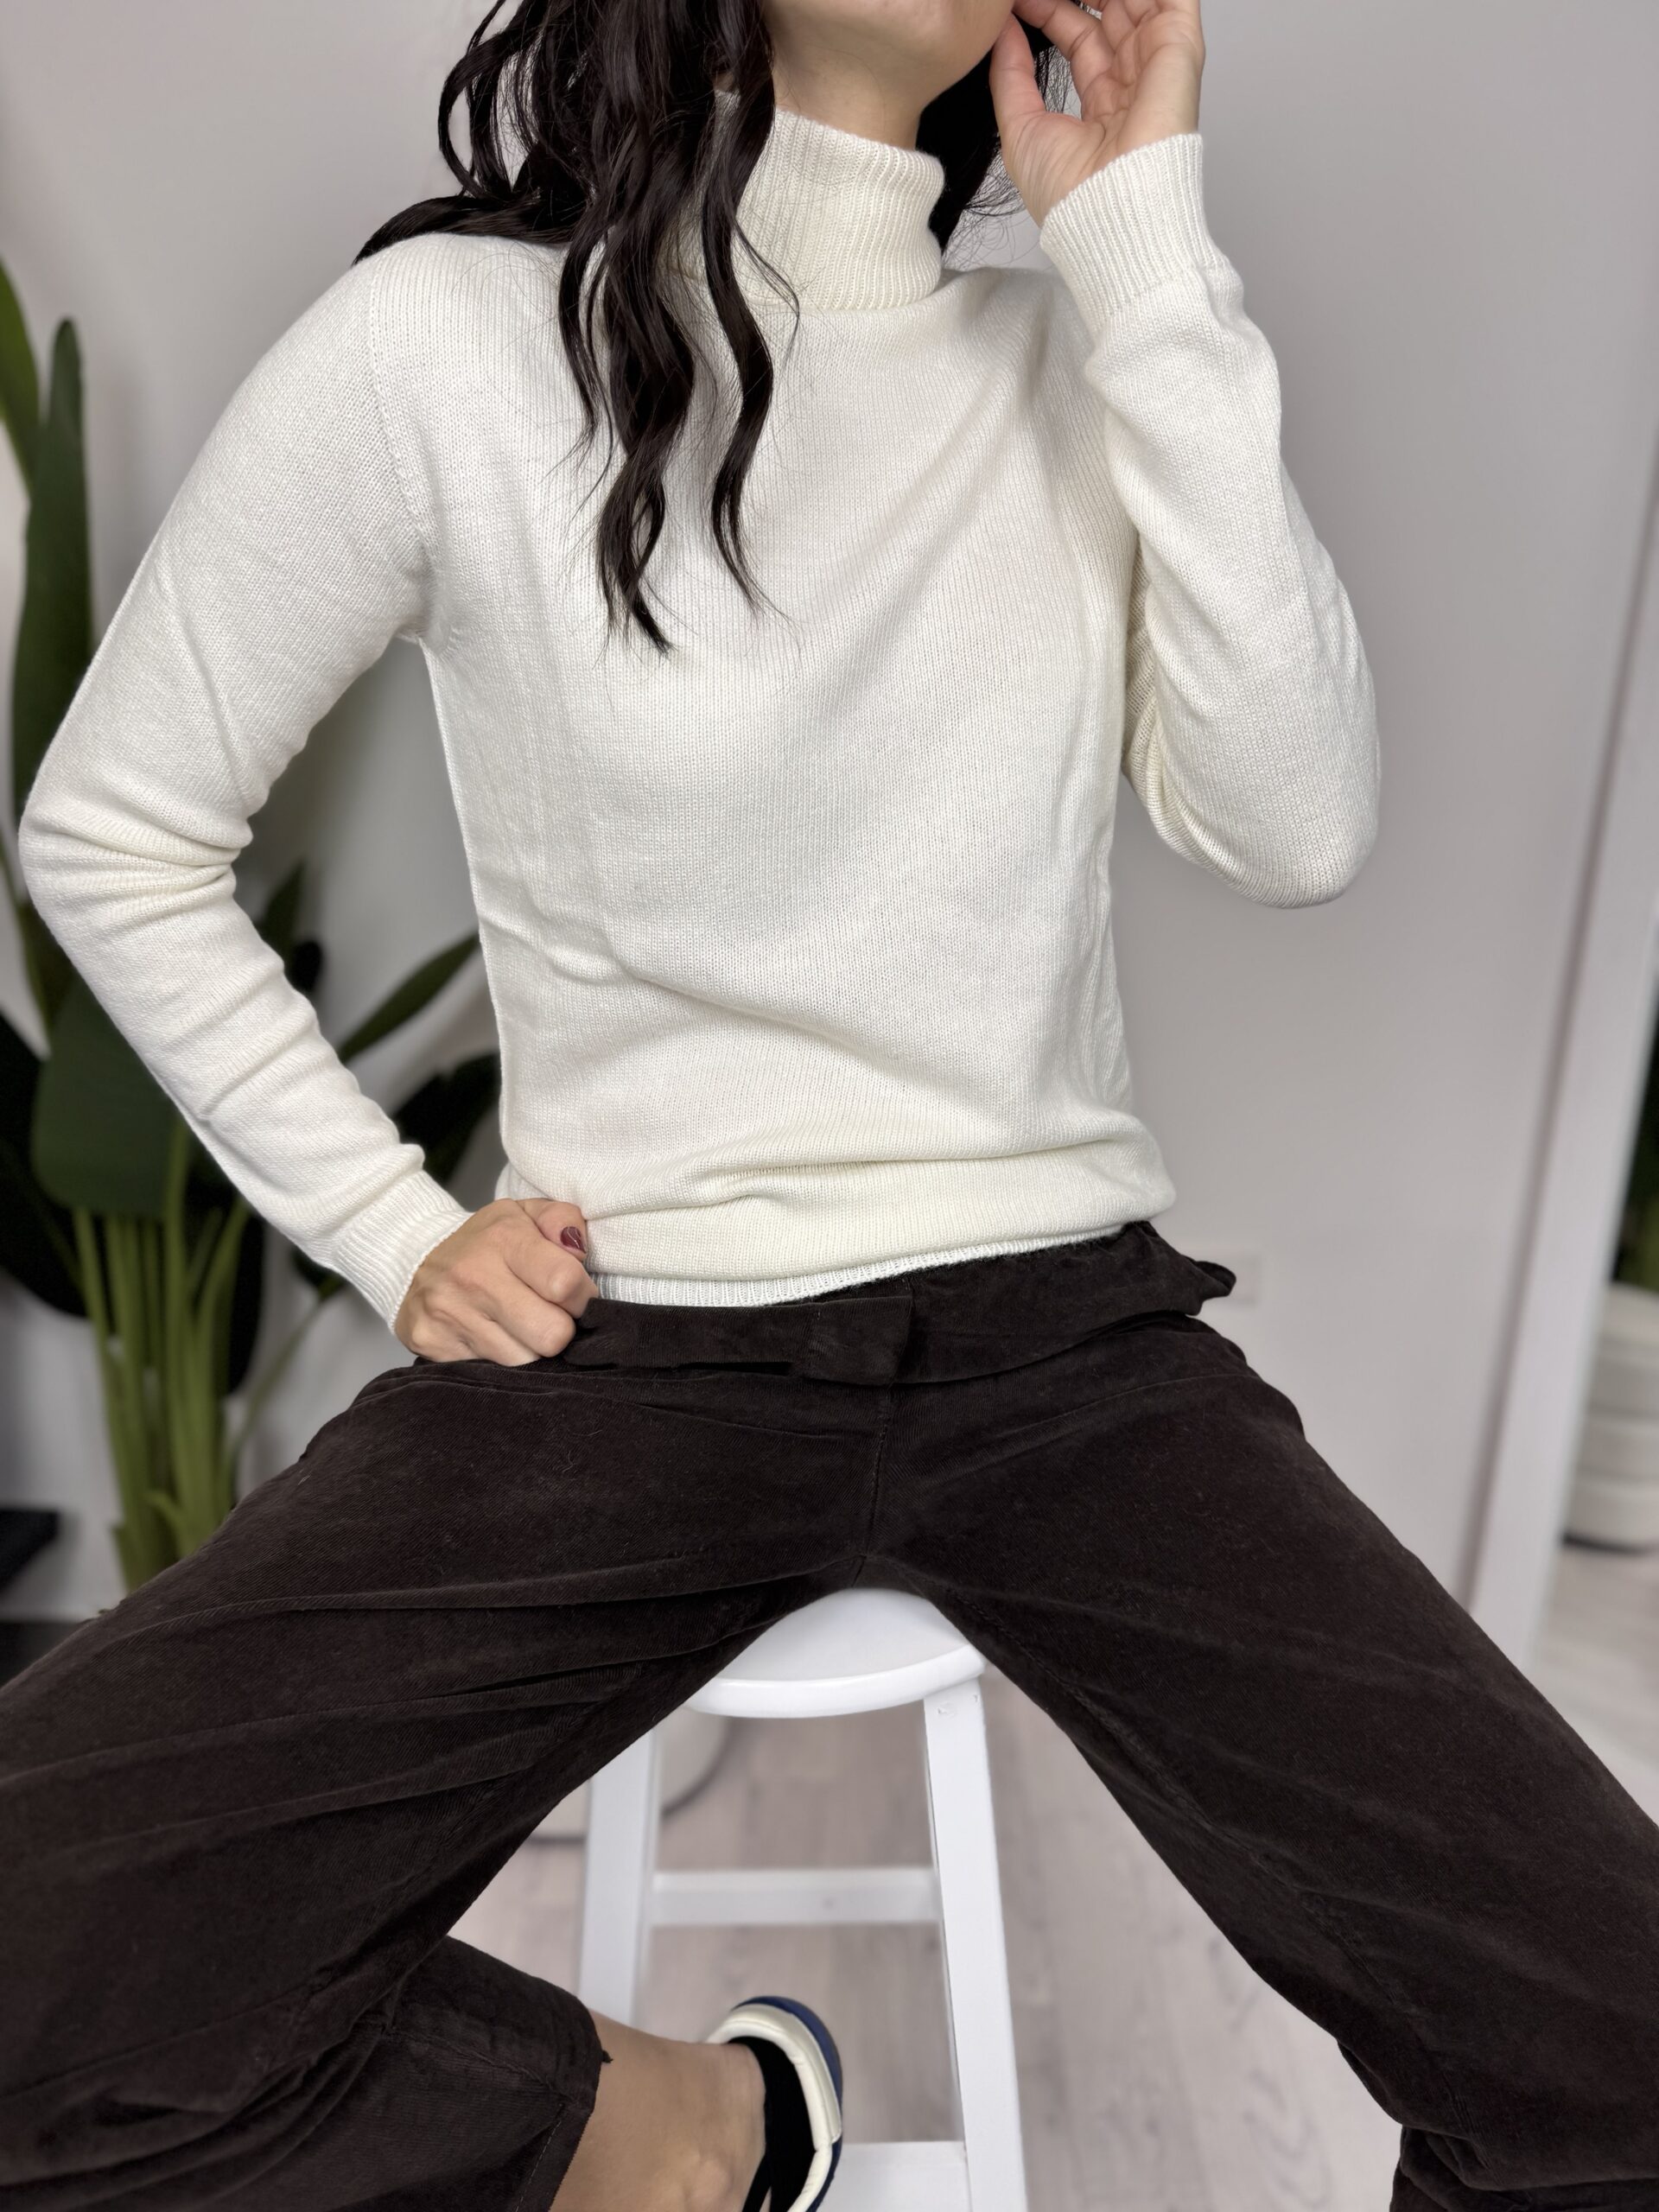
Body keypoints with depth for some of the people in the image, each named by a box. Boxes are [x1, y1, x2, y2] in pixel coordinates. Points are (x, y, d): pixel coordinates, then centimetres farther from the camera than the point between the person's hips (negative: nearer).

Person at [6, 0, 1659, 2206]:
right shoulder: (448, 338, -3)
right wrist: (397, 1233, -2)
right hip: (621, 1353, -1)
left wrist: (1149, 250, -6)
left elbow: (1295, 830, -7)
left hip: (1069, 1334, 2)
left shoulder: (1094, 351, 8)